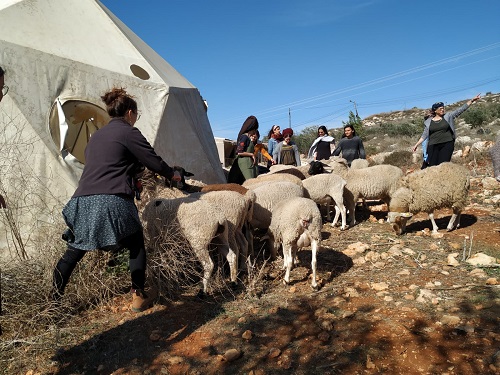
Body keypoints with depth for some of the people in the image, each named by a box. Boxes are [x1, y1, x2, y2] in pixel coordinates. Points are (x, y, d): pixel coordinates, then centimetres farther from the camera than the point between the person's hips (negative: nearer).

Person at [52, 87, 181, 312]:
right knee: (136, 246, 13)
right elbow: (154, 161, 2)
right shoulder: (129, 132, 2)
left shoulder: (97, 135, 24)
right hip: (113, 202, -6)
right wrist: (172, 174, 21)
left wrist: (137, 170, 41)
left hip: (83, 201, 6)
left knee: (73, 253, 16)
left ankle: (53, 300, 21)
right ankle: (138, 297, 15)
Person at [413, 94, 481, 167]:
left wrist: (472, 100, -4)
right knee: (432, 166, -6)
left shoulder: (448, 116, 7)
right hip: (433, 146, 0)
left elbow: (461, 109, 3)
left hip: (447, 145, 0)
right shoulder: (429, 122, 8)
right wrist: (416, 145, 6)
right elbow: (424, 135, 11)